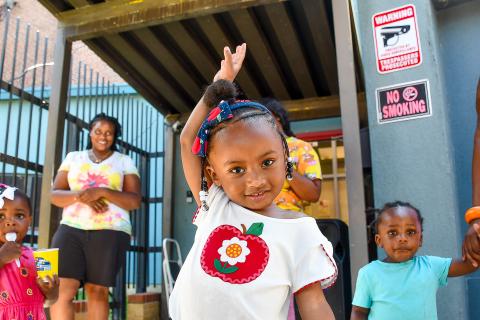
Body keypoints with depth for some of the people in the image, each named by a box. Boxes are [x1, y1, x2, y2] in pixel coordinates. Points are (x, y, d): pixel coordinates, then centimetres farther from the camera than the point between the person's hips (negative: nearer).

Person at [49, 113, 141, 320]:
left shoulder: (124, 161, 10)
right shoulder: (73, 158, 17)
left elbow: (135, 201, 1)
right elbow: (55, 195, 10)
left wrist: (102, 191, -14)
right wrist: (80, 196, -11)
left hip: (110, 232, -1)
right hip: (71, 228, 2)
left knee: (98, 290, -2)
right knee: (62, 289, -11)